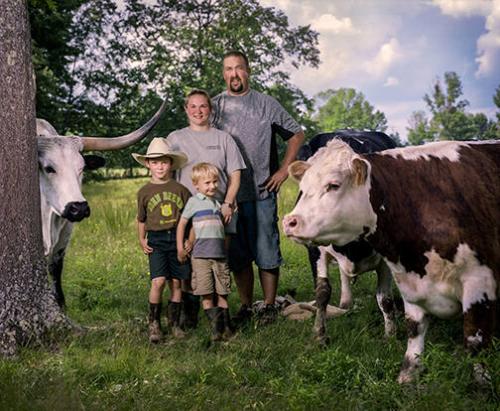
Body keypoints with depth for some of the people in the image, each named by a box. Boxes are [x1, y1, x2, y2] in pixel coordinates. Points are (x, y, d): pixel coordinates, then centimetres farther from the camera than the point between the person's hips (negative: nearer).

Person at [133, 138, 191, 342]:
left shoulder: (180, 189, 3)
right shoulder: (145, 192, 5)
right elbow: (141, 219, 15)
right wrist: (142, 240, 5)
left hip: (178, 238, 1)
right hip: (156, 241, -1)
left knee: (176, 282, 5)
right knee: (158, 281, -14)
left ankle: (174, 322, 20)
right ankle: (154, 323, 1)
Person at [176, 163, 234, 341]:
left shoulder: (218, 203, 16)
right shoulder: (193, 202, 1)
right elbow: (182, 224, 4)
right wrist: (180, 248, 1)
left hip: (220, 254, 4)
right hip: (201, 255, -4)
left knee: (222, 293, 5)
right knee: (206, 294, -5)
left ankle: (226, 327, 12)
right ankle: (216, 326, -1)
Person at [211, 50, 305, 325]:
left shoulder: (266, 104, 4)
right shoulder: (214, 107, 9)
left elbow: (296, 135, 10)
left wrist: (283, 171, 2)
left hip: (262, 192, -2)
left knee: (266, 253, 1)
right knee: (237, 256, 8)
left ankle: (269, 306, 12)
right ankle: (245, 307, 19)